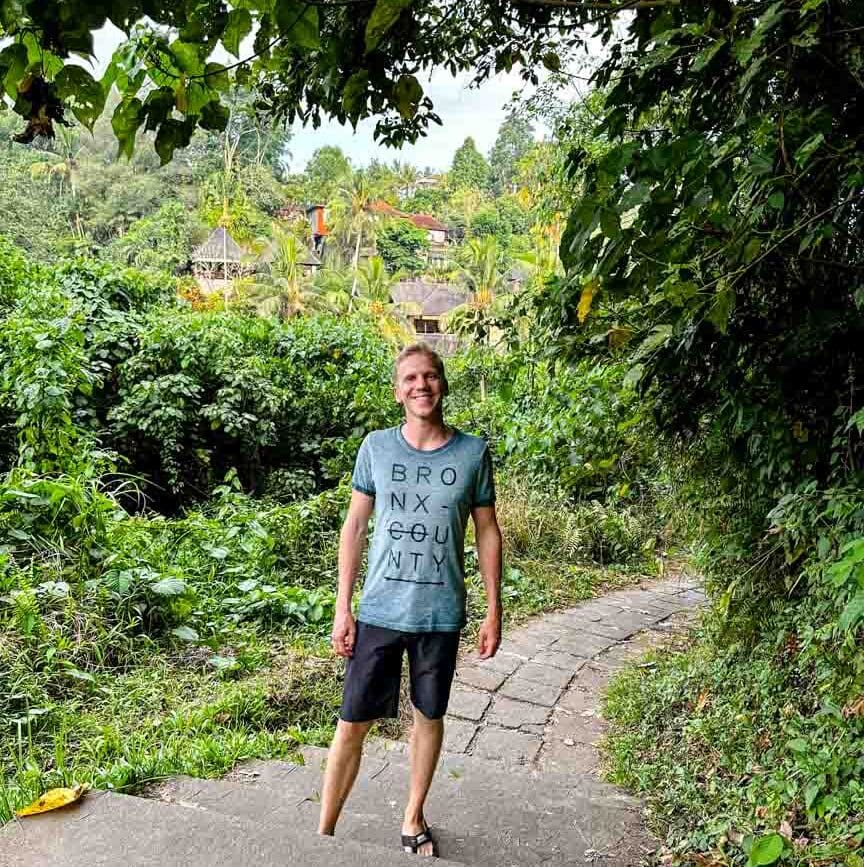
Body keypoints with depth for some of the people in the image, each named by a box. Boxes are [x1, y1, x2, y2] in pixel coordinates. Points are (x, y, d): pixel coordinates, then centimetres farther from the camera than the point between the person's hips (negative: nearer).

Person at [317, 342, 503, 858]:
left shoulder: (473, 452, -4)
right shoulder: (376, 447, -2)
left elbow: (488, 534, 3)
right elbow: (355, 528, 3)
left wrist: (494, 611, 1)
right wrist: (343, 608, 0)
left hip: (441, 615, 0)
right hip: (379, 611, 0)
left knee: (430, 716, 16)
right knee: (352, 724, 5)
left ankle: (414, 819, 36)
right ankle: (324, 832, 22)